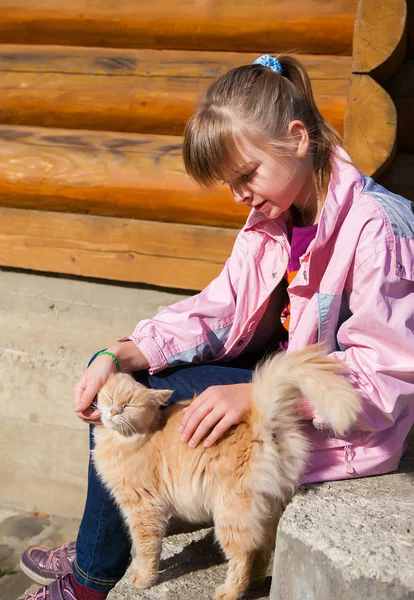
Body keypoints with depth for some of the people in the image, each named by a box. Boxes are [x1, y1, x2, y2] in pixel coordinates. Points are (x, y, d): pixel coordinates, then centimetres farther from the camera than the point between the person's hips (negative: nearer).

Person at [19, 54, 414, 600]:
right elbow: (219, 313, -1)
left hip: (338, 425, -8)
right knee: (117, 379, 3)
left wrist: (254, 395, -31)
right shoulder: (274, 217, 2)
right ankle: (102, 546, 22)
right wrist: (118, 356, -14)